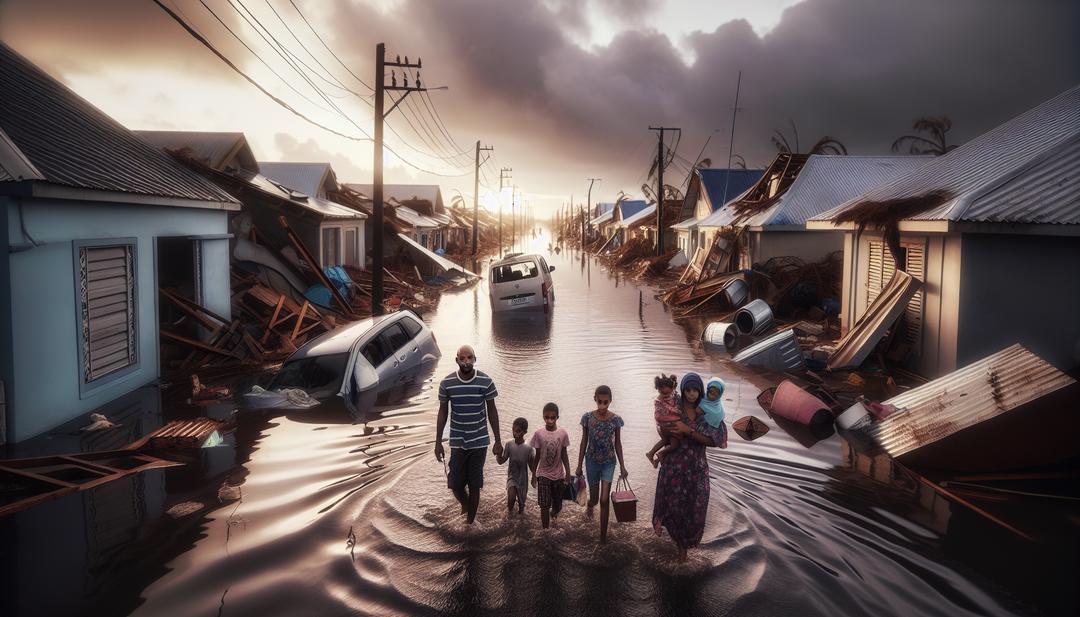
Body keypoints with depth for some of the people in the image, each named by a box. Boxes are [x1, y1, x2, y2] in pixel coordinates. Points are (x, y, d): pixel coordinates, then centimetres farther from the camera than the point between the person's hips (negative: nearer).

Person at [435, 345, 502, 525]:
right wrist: (438, 442, 3)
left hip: (479, 441, -1)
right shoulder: (447, 383, -8)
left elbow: (492, 411, 0)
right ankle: (466, 504, 36)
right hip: (457, 442, 1)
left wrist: (498, 441, 1)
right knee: (455, 483, 3)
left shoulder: (486, 382, -10)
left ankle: (471, 520, 24)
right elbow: (442, 412, 2)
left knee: (474, 484, 7)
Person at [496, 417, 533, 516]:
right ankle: (510, 508, 15)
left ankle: (521, 508, 52)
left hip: (523, 479, 0)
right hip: (512, 477, 0)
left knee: (521, 503, 15)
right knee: (511, 498, -20)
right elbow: (501, 461, -8)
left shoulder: (528, 448, -17)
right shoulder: (509, 444, -12)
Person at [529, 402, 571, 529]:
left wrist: (568, 474, 1)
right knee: (544, 506, -5)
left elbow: (564, 455, 1)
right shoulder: (539, 433, -10)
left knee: (557, 505, 14)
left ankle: (554, 511, 49)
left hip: (558, 475, 1)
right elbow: (537, 456, -1)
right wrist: (533, 475, 3)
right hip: (543, 475, -1)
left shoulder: (563, 434, -8)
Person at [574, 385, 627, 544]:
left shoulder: (615, 419, -11)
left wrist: (622, 466, 1)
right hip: (592, 462, 1)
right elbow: (584, 442, -1)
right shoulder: (588, 417, -10)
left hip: (609, 462, -1)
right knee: (594, 499, 13)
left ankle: (603, 537, 8)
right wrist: (579, 465, 2)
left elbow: (617, 444, 0)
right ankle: (589, 505, 52)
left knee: (604, 500, -5)